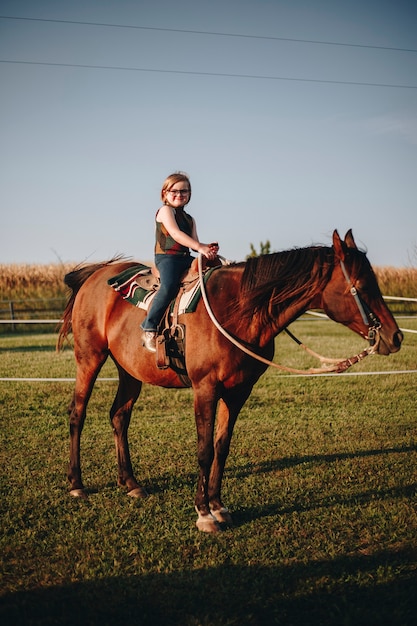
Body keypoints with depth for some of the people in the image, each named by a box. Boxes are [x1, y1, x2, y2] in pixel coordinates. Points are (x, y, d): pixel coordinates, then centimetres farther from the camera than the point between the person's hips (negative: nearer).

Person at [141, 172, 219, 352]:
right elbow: (175, 233, -15)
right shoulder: (165, 210, 1)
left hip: (186, 258, 8)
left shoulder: (189, 219, 23)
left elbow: (194, 243, 14)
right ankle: (149, 328, -26)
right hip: (166, 257, -8)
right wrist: (199, 247, -24)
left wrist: (208, 248, -9)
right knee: (169, 286, -33)